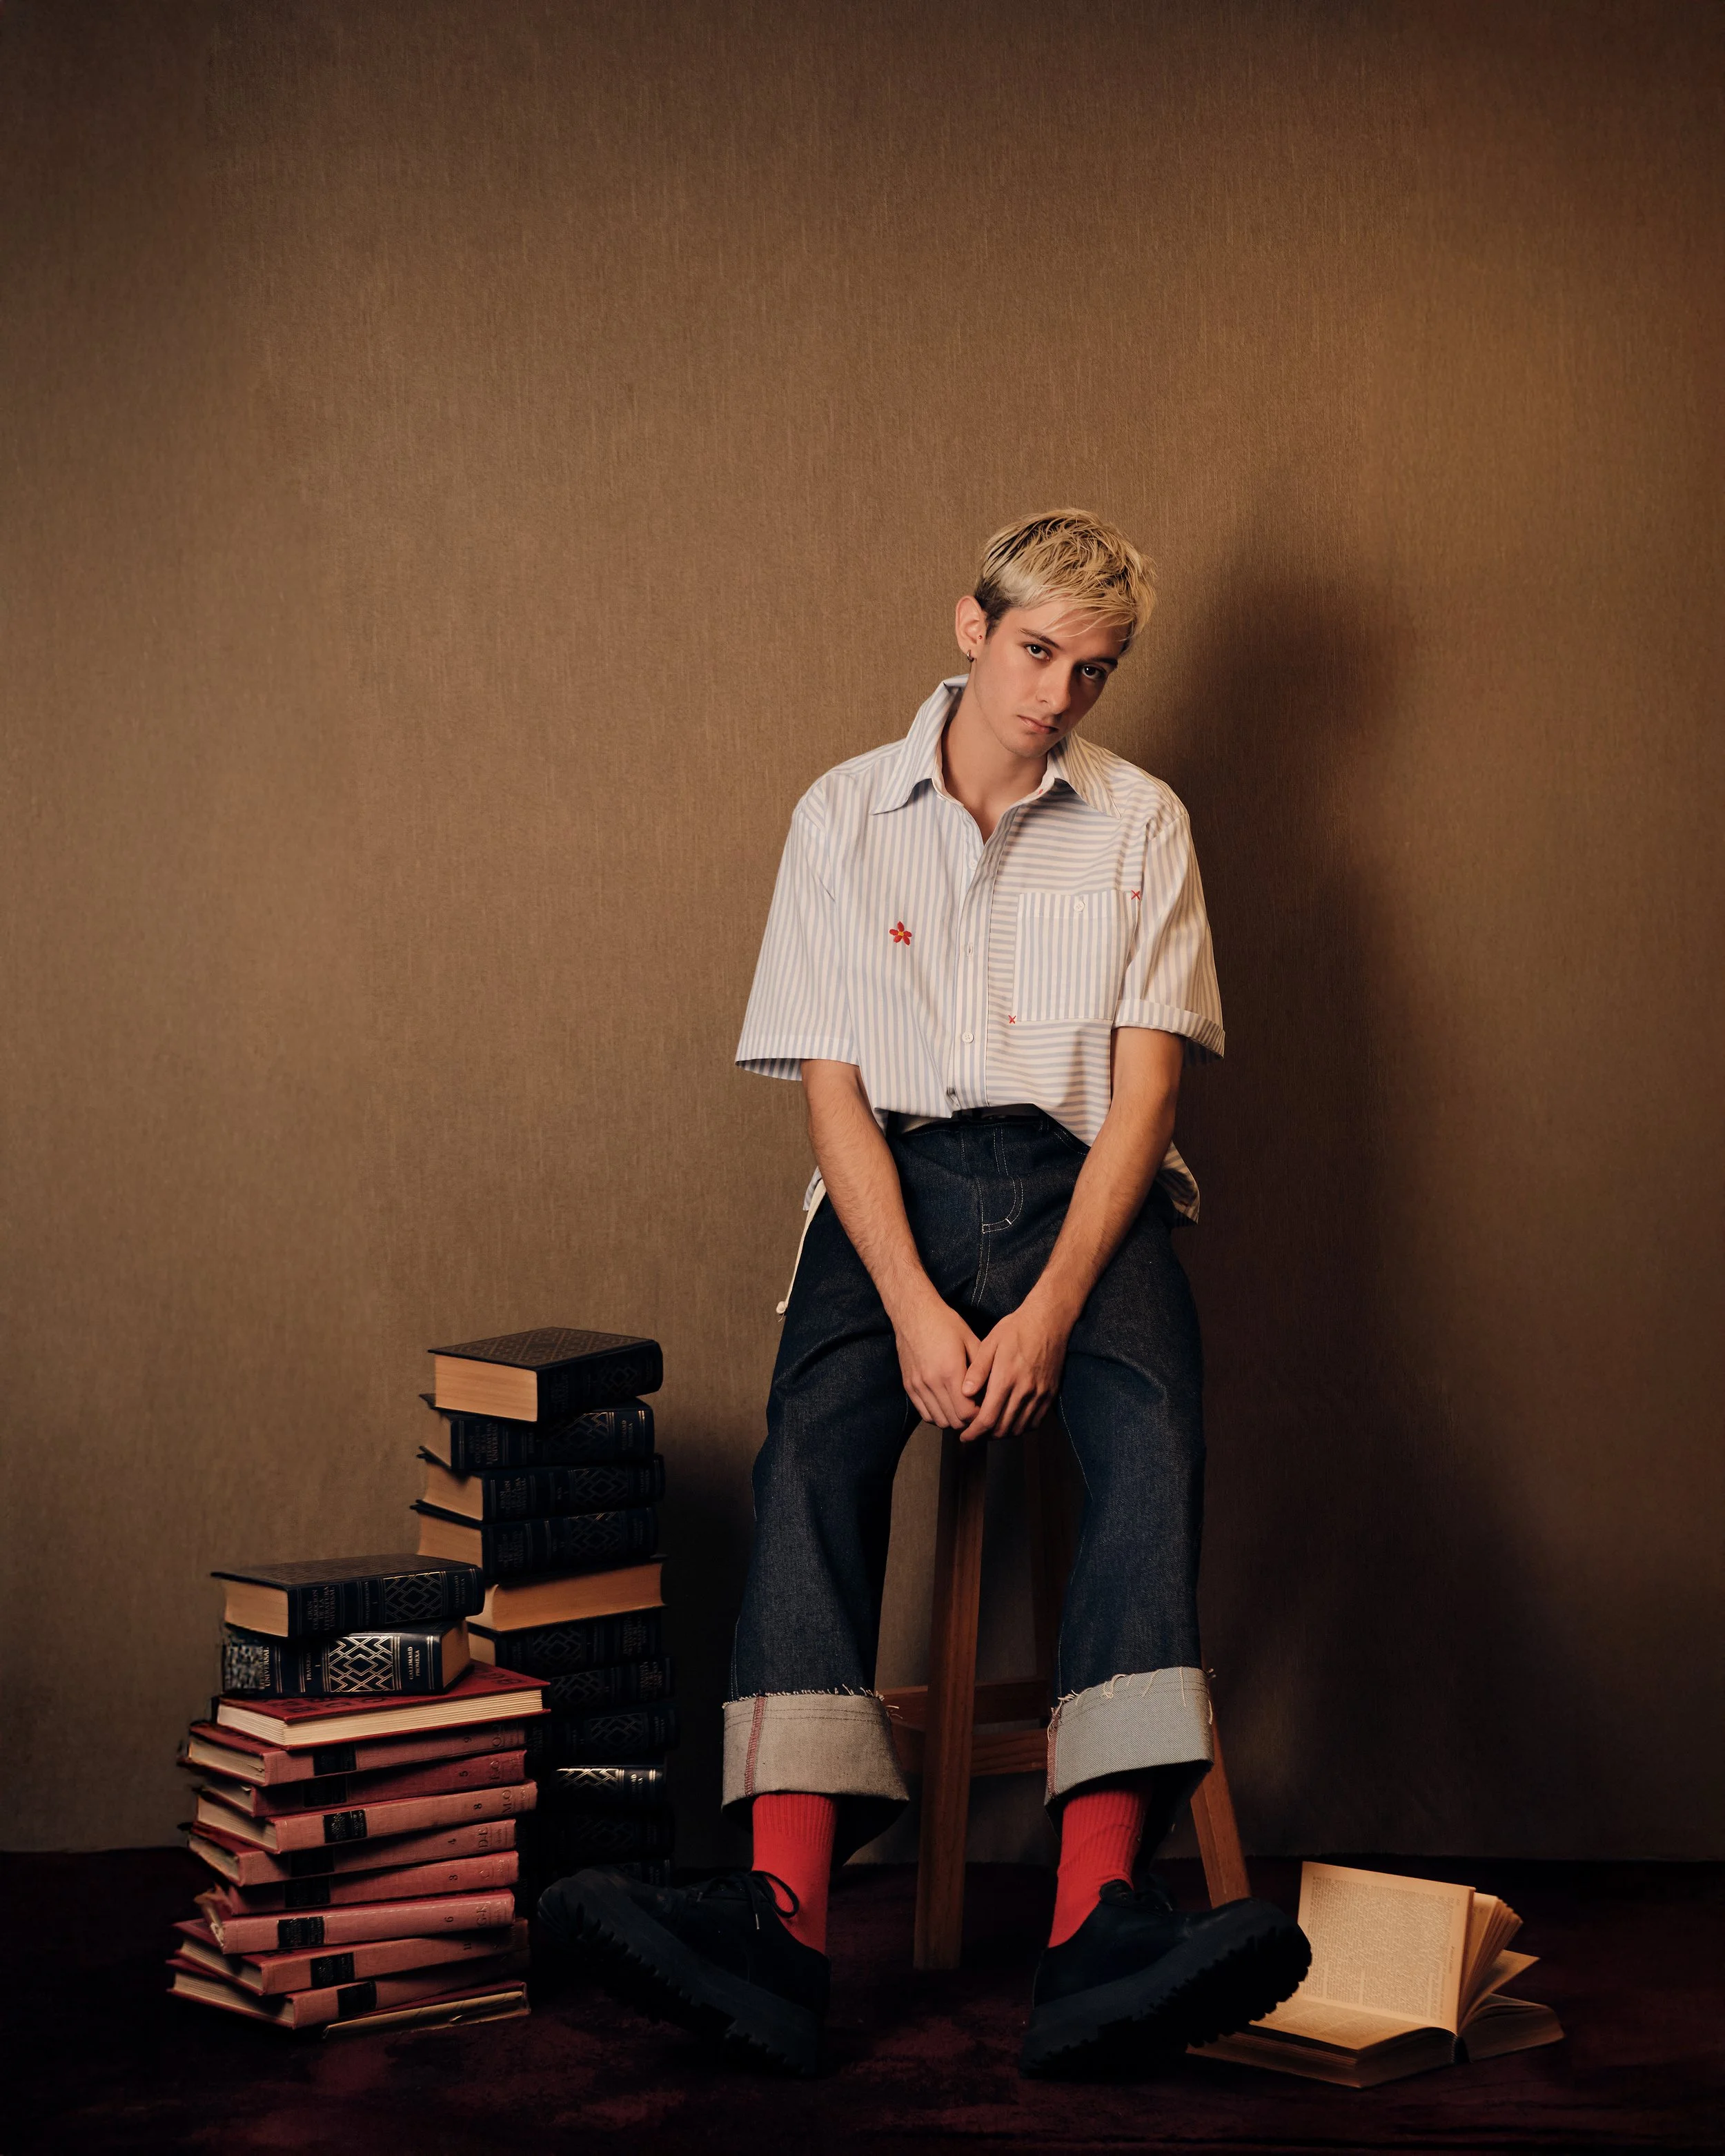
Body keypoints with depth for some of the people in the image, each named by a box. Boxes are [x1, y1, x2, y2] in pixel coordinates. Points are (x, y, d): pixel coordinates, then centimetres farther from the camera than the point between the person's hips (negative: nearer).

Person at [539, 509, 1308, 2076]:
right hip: (899, 1182, 0)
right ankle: (786, 1920, -43)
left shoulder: (1141, 823, 10)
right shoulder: (845, 817, 9)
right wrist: (915, 1306, -14)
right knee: (816, 1437, -29)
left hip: (1080, 1183, 0)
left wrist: (1051, 1306, -15)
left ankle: (1096, 1926, -45)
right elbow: (831, 1086, 2)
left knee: (1151, 1433, -31)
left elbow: (1146, 1083, 1)